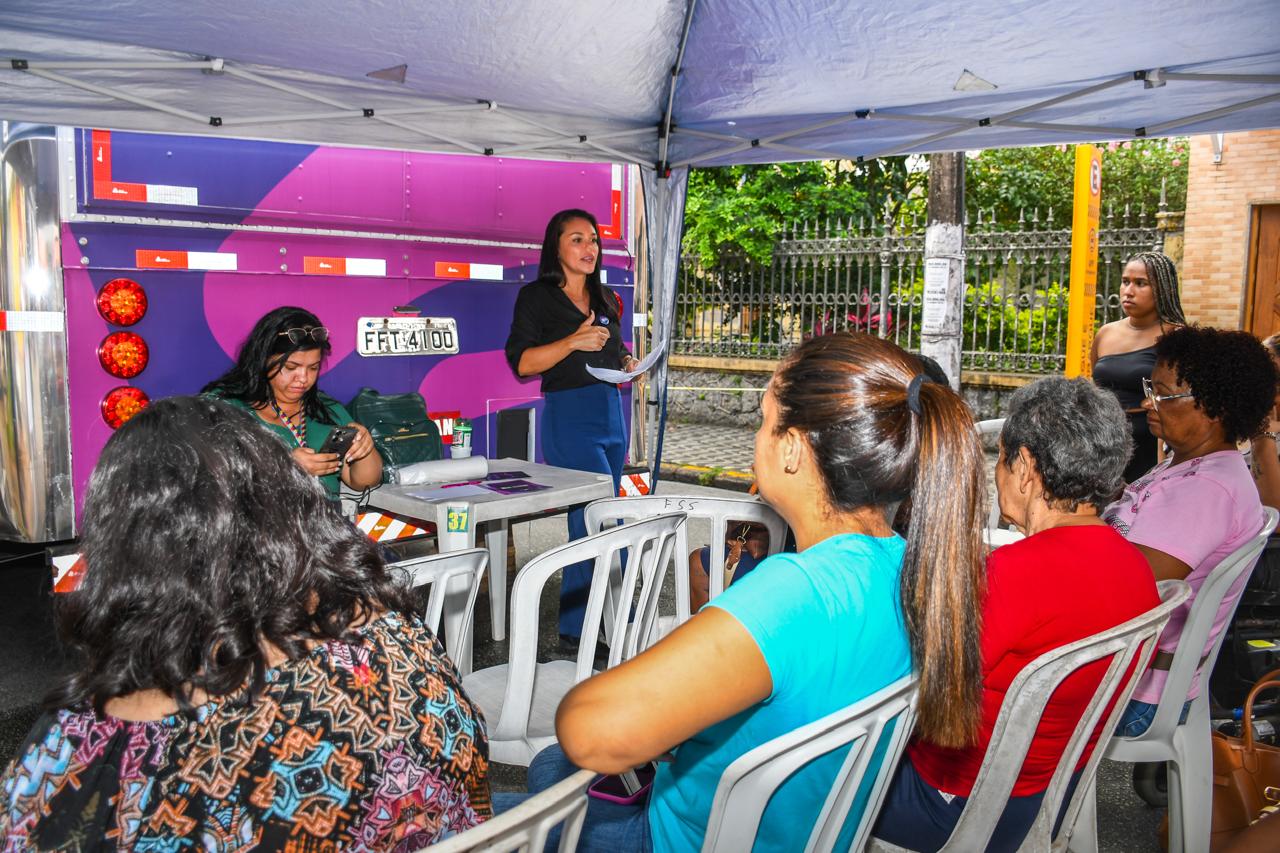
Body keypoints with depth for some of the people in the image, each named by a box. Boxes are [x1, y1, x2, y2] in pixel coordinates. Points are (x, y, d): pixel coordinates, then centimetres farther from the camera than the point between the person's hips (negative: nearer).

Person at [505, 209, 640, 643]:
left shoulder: (606, 299, 17)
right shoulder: (536, 297, -3)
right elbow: (521, 362, -10)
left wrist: (628, 363, 5)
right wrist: (573, 342, -19)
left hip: (611, 411, 7)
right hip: (568, 416, -7)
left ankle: (577, 623, 20)